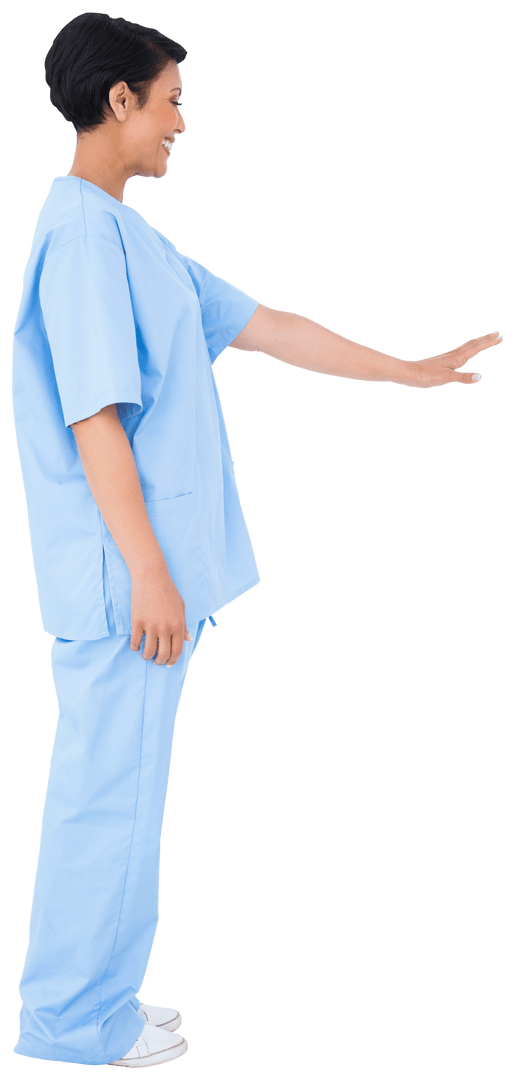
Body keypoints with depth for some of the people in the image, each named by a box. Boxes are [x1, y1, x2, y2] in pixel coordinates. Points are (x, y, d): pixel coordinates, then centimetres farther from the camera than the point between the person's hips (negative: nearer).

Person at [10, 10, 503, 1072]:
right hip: (121, 577, -10)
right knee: (108, 790, 0)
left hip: (145, 568, 10)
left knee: (120, 785, 16)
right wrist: (149, 573, -22)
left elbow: (268, 327, 20)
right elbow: (94, 419, -21)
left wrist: (411, 371, 22)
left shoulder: (132, 238, 15)